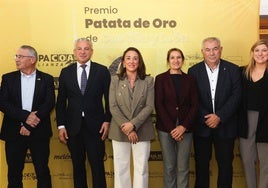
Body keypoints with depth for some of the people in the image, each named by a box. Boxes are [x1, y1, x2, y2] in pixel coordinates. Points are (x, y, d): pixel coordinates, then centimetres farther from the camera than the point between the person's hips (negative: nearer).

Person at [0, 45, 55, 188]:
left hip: (39, 133, -1)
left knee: (43, 172, 5)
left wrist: (29, 125, -15)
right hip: (13, 133, 1)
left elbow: (49, 103, -8)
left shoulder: (46, 79, 3)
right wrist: (25, 116, -19)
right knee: (14, 172, 10)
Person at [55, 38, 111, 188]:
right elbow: (61, 101, 5)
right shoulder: (66, 72, 5)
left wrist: (107, 121, -6)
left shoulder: (102, 71, 0)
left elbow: (109, 98, 1)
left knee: (97, 165, 4)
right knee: (77, 165, 13)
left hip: (95, 125, -2)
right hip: (73, 126, 2)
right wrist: (61, 125, -1)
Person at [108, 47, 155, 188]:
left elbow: (149, 106, -6)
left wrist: (133, 124, -16)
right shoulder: (115, 80, 2)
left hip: (142, 130, 0)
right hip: (120, 131, 1)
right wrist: (126, 127, -14)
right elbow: (113, 107, -5)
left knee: (141, 168, 6)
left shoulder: (148, 80, 1)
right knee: (120, 168, 8)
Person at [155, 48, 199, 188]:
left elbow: (194, 105, 3)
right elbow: (159, 105, -4)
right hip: (165, 128, -1)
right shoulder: (160, 79, 2)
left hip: (185, 128, 1)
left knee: (183, 167, 4)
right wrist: (171, 128, -11)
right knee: (169, 166, 6)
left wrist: (183, 126, -9)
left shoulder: (189, 79, 7)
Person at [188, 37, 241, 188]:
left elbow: (236, 96, -7)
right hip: (202, 125, 0)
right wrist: (205, 118, -13)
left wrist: (219, 116, -15)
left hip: (225, 125, 0)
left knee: (225, 163, 9)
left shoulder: (233, 69, -1)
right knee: (201, 163, 11)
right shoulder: (194, 71, 0)